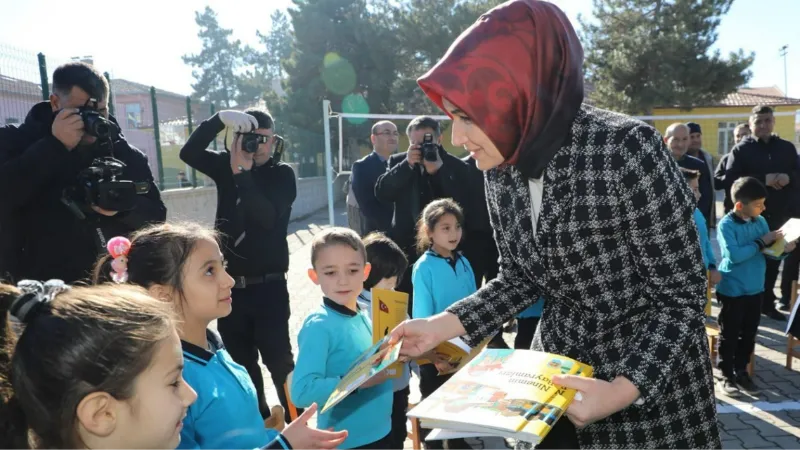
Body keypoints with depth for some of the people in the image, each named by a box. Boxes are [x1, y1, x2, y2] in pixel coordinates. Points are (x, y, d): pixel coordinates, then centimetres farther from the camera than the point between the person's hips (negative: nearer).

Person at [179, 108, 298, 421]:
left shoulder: (282, 174, -3)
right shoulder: (226, 164, 6)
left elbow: (268, 216, -19)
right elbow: (188, 153, -11)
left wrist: (242, 173, -27)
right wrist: (220, 119, -22)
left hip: (268, 285, -4)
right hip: (229, 284, 4)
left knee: (278, 360, -2)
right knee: (241, 362, 13)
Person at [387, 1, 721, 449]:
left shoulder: (629, 149, -25)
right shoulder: (502, 169, -7)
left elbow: (682, 297, -17)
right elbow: (520, 278, 4)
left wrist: (622, 391, -28)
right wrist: (443, 325, -8)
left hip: (652, 378, -5)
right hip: (556, 364, 5)